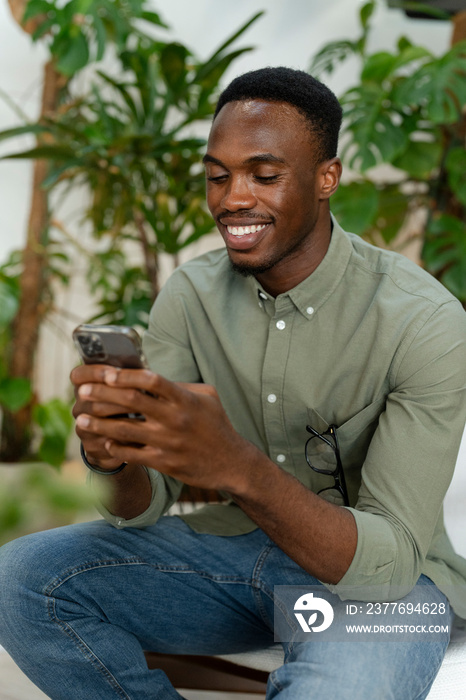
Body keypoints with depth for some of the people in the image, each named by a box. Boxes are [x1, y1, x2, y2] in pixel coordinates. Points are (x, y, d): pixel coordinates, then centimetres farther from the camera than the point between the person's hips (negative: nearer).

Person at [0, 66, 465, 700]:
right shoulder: (188, 297, -6)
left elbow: (392, 561, -25)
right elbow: (142, 509, -6)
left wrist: (237, 467, -42)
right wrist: (114, 458, -32)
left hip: (384, 577, -4)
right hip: (237, 546, 5)